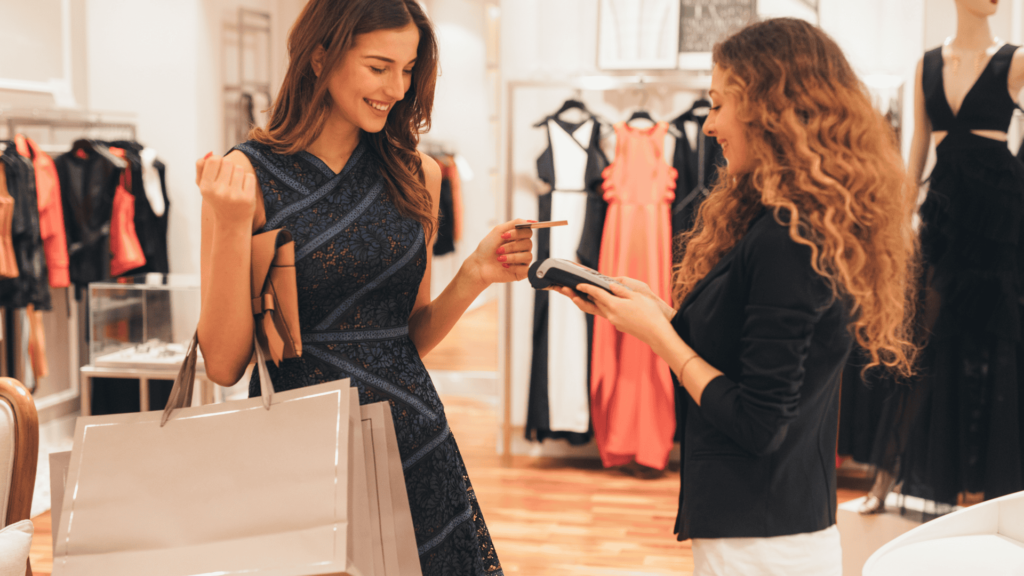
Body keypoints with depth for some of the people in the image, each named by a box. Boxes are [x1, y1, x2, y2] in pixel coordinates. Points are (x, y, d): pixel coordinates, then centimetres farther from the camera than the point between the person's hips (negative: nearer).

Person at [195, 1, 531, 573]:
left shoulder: (417, 175, 6)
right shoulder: (248, 175, -7)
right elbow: (225, 364, -9)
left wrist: (473, 278, -4)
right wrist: (231, 226, -18)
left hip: (411, 440, 4)